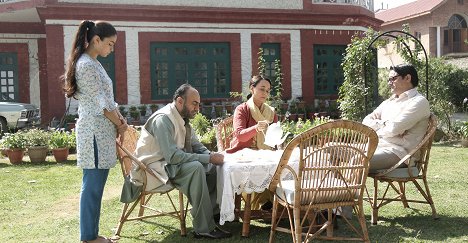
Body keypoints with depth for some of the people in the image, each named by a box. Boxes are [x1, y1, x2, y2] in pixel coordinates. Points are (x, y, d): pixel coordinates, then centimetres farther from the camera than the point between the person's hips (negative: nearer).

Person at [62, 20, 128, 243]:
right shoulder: (86, 65, -15)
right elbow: (101, 103, -15)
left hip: (102, 131, 10)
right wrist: (120, 124, -3)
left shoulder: (93, 63, 16)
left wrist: (120, 119, 5)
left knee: (95, 186, 13)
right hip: (95, 132, -10)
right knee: (93, 186, -3)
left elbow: (107, 99, 18)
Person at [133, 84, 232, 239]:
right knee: (195, 168, -31)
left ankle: (214, 211, 7)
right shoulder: (163, 119, -23)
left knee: (213, 166, -1)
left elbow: (196, 145, 13)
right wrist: (208, 158, -28)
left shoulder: (182, 118, 4)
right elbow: (172, 156, -31)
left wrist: (211, 155, -9)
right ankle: (204, 228, -27)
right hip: (155, 167, -9)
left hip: (170, 162, 9)